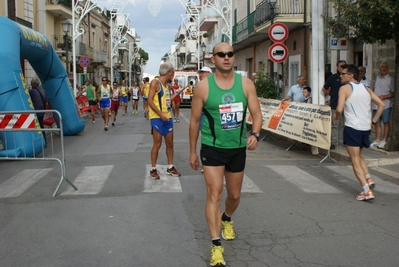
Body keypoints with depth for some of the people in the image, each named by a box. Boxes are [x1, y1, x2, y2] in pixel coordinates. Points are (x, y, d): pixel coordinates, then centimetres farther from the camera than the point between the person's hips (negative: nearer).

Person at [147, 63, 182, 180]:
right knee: (157, 144, -4)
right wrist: (160, 114, -22)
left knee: (170, 143, 10)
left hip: (167, 117, 8)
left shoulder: (166, 84, 15)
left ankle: (170, 167, 20)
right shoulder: (155, 82, -9)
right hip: (157, 118, -8)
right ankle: (153, 169, 7)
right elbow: (150, 101, -15)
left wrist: (177, 93, 24)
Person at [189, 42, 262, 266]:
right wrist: (193, 151, 2)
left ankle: (227, 219, 50)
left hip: (238, 148, 3)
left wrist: (255, 134, -26)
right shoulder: (204, 86, -9)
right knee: (214, 194, -10)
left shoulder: (246, 84, -4)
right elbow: (195, 120, -1)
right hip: (212, 148, -3)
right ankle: (216, 246, -4)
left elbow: (257, 113, -4)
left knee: (234, 195, 18)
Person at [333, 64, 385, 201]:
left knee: (355, 160, 1)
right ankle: (368, 179, 9)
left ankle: (367, 191, -6)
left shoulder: (345, 88, -6)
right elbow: (381, 104, 9)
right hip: (366, 128, 6)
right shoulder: (366, 89, 12)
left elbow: (339, 109, -16)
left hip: (352, 128, -6)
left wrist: (335, 116, 5)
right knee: (358, 156, 26)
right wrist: (373, 121, 13)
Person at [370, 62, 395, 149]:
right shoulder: (377, 78, 15)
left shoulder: (390, 79, -5)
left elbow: (393, 93, -8)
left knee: (386, 122, 1)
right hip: (376, 105, 6)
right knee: (377, 123, 10)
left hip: (385, 105, -6)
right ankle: (377, 140, 19)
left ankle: (384, 141, 7)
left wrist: (383, 97, -18)